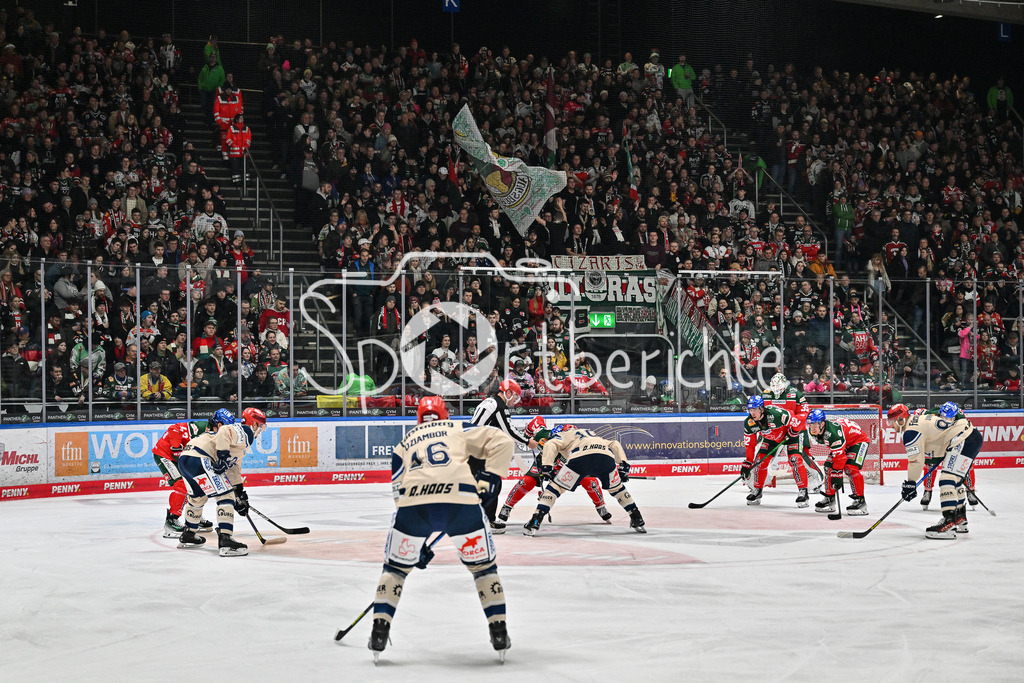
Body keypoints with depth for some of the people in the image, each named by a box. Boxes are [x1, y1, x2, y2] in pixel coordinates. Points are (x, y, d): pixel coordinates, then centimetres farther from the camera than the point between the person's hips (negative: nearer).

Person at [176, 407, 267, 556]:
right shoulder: (244, 432, -1)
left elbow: (233, 468, 33)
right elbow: (224, 432, -20)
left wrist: (240, 493, 30)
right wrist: (223, 456, -23)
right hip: (199, 459, -11)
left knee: (198, 498, 30)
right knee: (225, 496, -10)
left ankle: (188, 536, 46)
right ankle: (225, 540, -19)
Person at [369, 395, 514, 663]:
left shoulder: (403, 446, 33)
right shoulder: (459, 430, 28)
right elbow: (503, 442, 16)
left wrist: (418, 544, 32)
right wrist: (489, 476, 16)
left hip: (414, 501, 1)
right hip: (461, 500, -1)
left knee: (395, 566, 22)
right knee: (483, 565, 18)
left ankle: (380, 630, 14)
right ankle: (499, 633, 15)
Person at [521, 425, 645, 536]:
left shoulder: (562, 435, 31)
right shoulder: (591, 434, 46)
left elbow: (551, 445, 9)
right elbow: (614, 444, 38)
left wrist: (547, 466, 1)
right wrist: (623, 464, 30)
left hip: (580, 458, -4)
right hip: (607, 456, 4)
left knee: (555, 487, 8)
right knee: (617, 488, 30)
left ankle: (534, 523, -3)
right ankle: (638, 521, 30)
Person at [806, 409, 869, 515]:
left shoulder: (833, 432, -39)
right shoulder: (814, 432, -12)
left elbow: (839, 456, -36)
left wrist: (837, 475, -34)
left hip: (859, 440, -9)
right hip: (843, 443, 9)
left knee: (851, 468, -25)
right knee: (829, 467, 0)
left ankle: (860, 501, -21)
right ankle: (830, 498, 12)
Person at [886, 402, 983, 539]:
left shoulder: (911, 430, -10)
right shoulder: (917, 419, 20)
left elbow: (916, 459, -12)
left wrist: (910, 483, -6)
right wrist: (934, 460, 33)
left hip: (965, 440, -11)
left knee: (947, 480, -17)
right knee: (955, 481, 24)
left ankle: (949, 523, -28)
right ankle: (960, 520, 35)